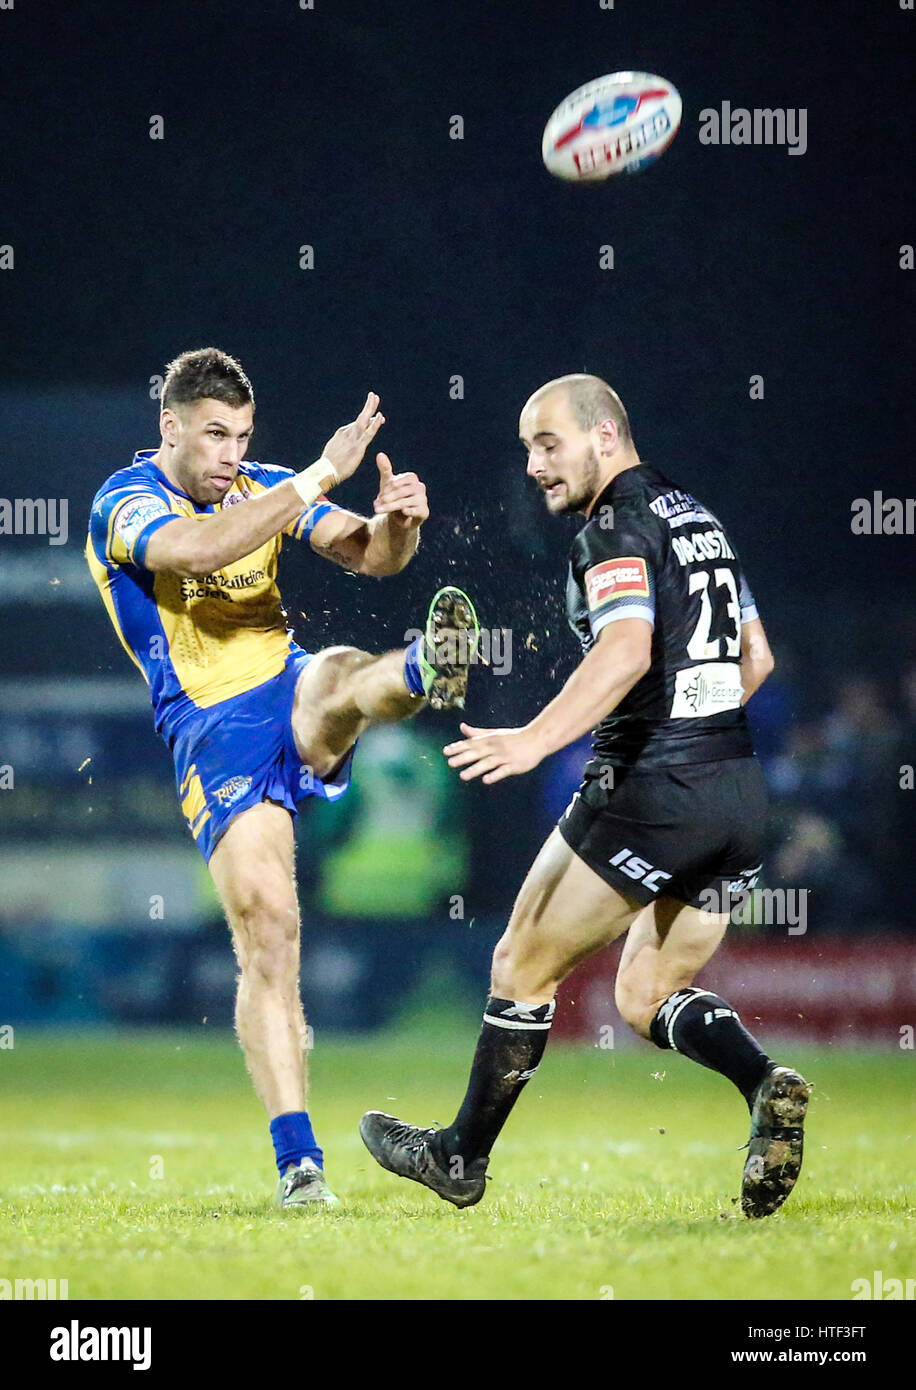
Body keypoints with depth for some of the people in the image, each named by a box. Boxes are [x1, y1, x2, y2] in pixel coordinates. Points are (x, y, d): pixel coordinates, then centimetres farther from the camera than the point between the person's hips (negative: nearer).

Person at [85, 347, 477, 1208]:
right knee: (265, 926, -13)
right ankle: (298, 1162, -12)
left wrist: (398, 522, -19)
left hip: (291, 695, 4)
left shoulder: (265, 489, 11)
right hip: (212, 734, -4)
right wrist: (321, 477, -29)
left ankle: (426, 671, -70)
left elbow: (370, 555, 6)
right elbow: (198, 548, -27)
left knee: (335, 682, -33)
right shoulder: (125, 500, -7)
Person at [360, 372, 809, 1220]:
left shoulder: (618, 525, -10)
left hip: (651, 795, -9)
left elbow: (628, 649, -28)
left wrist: (535, 740, -37)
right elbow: (755, 658, 25)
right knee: (649, 998, 16)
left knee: (523, 967, 7)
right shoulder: (697, 517, 18)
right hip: (739, 792, 9)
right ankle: (766, 1085, -10)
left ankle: (462, 1158, 19)